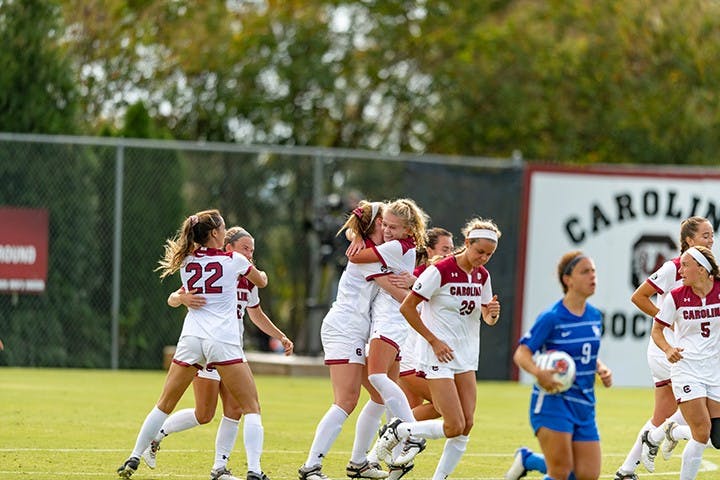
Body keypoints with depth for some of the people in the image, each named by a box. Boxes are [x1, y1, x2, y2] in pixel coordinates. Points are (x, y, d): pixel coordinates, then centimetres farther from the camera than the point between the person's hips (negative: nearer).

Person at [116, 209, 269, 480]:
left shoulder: (186, 262, 12)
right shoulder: (234, 261, 3)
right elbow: (262, 281, 22)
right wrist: (260, 273, 45)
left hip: (191, 338, 4)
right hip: (223, 341, -4)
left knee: (164, 405, 13)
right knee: (251, 407, 1)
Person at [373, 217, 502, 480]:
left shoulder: (482, 275, 5)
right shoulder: (440, 270, -16)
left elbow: (487, 318, 16)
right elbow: (406, 307, -12)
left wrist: (492, 313, -9)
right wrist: (433, 340, -13)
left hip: (466, 357, 7)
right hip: (438, 356, -7)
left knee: (466, 424, -1)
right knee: (455, 426, -12)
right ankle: (396, 431, 9)